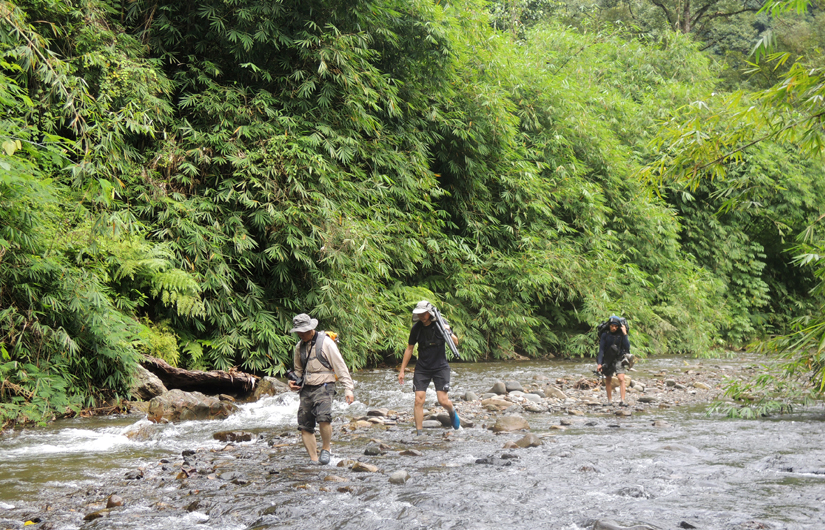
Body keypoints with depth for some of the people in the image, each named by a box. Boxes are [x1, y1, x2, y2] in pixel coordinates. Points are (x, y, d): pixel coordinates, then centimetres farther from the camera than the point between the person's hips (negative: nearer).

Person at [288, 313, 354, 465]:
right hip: (306, 389, 6)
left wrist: (348, 389, -10)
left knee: (323, 417, -28)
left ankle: (326, 449, -7)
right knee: (304, 427, 0)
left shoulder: (325, 342, -4)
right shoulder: (299, 346, 15)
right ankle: (314, 459, 9)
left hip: (323, 386, -6)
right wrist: (293, 382, 8)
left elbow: (340, 366, -5)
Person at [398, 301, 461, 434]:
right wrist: (402, 370, 9)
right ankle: (419, 432, -1)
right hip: (422, 368, 2)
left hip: (440, 367, -2)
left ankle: (452, 412, 28)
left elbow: (455, 343, -2)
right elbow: (409, 349, 8)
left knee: (443, 401, -7)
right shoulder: (416, 328, -3)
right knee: (418, 400, -9)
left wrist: (449, 334, -23)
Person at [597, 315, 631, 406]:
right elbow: (601, 350, -1)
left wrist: (624, 334, -15)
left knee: (621, 379, -15)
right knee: (608, 380, 9)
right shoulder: (605, 336, 0)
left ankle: (623, 400, -15)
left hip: (618, 360, -1)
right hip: (607, 361, 1)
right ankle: (609, 400, 21)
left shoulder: (621, 335, 0)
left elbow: (627, 347, -12)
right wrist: (599, 363, -9)